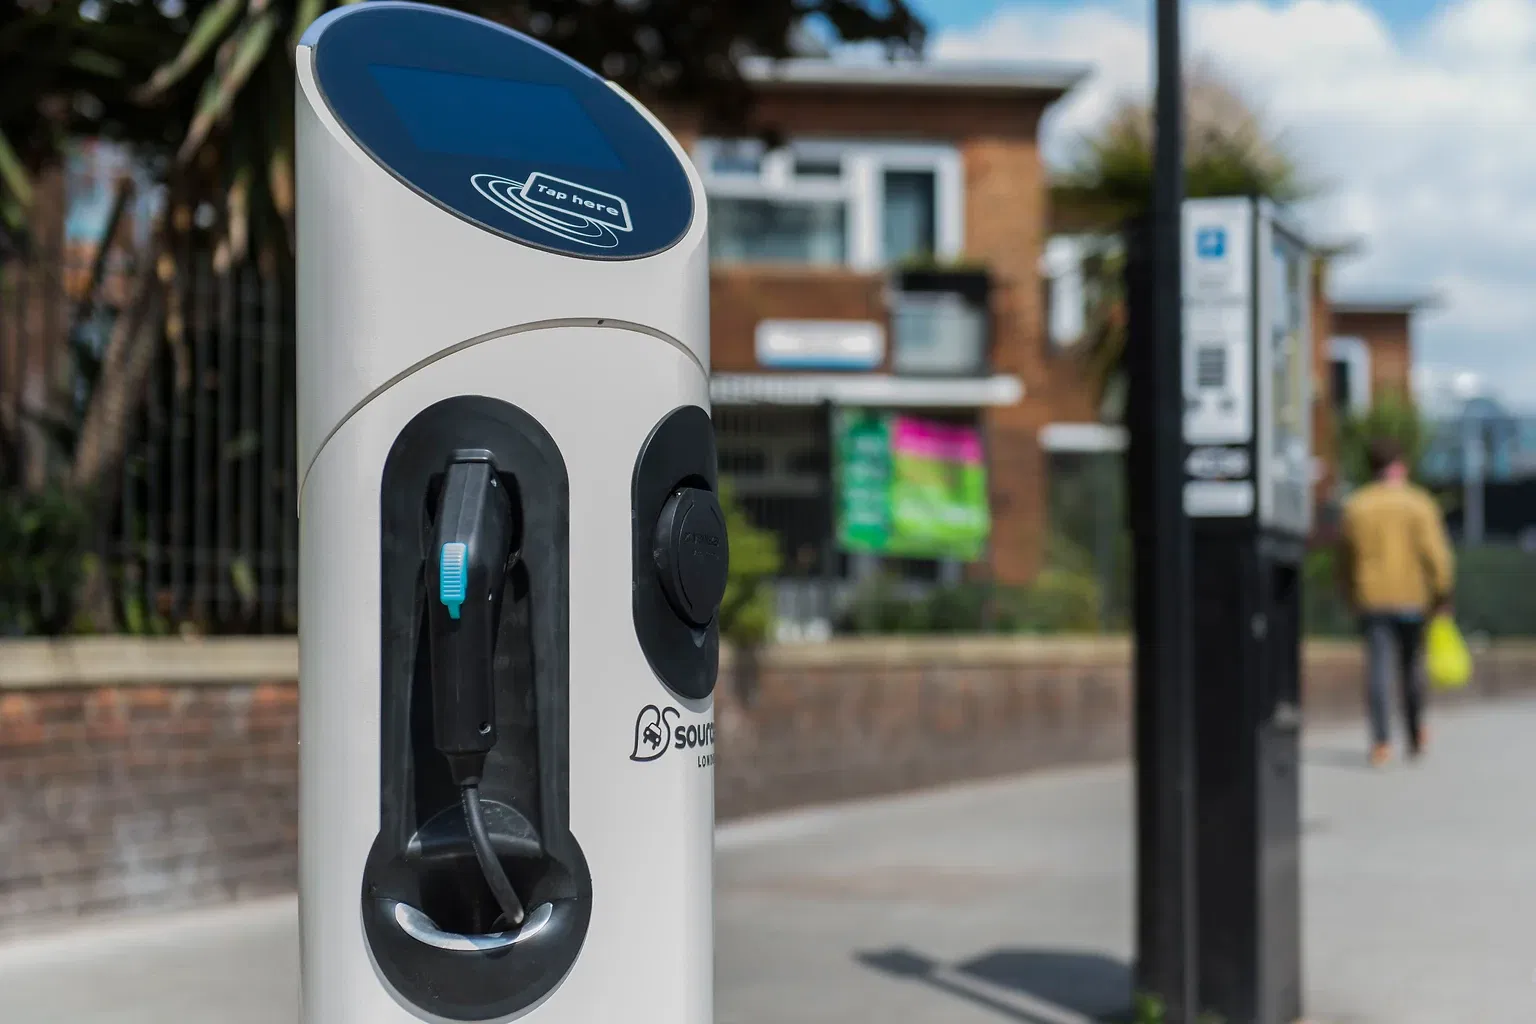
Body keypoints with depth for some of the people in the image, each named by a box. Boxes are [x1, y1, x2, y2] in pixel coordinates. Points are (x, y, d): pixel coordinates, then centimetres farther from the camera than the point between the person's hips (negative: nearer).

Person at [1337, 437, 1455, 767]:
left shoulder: (1355, 505, 4)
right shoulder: (1419, 503, -4)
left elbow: (1346, 558, 8)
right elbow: (1435, 552, -11)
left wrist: (1352, 598, 18)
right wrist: (1442, 593, -3)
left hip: (1371, 600, 1)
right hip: (1412, 597, -1)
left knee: (1378, 668, -4)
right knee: (1412, 666, 15)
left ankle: (1381, 740, -16)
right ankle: (1416, 736, 26)